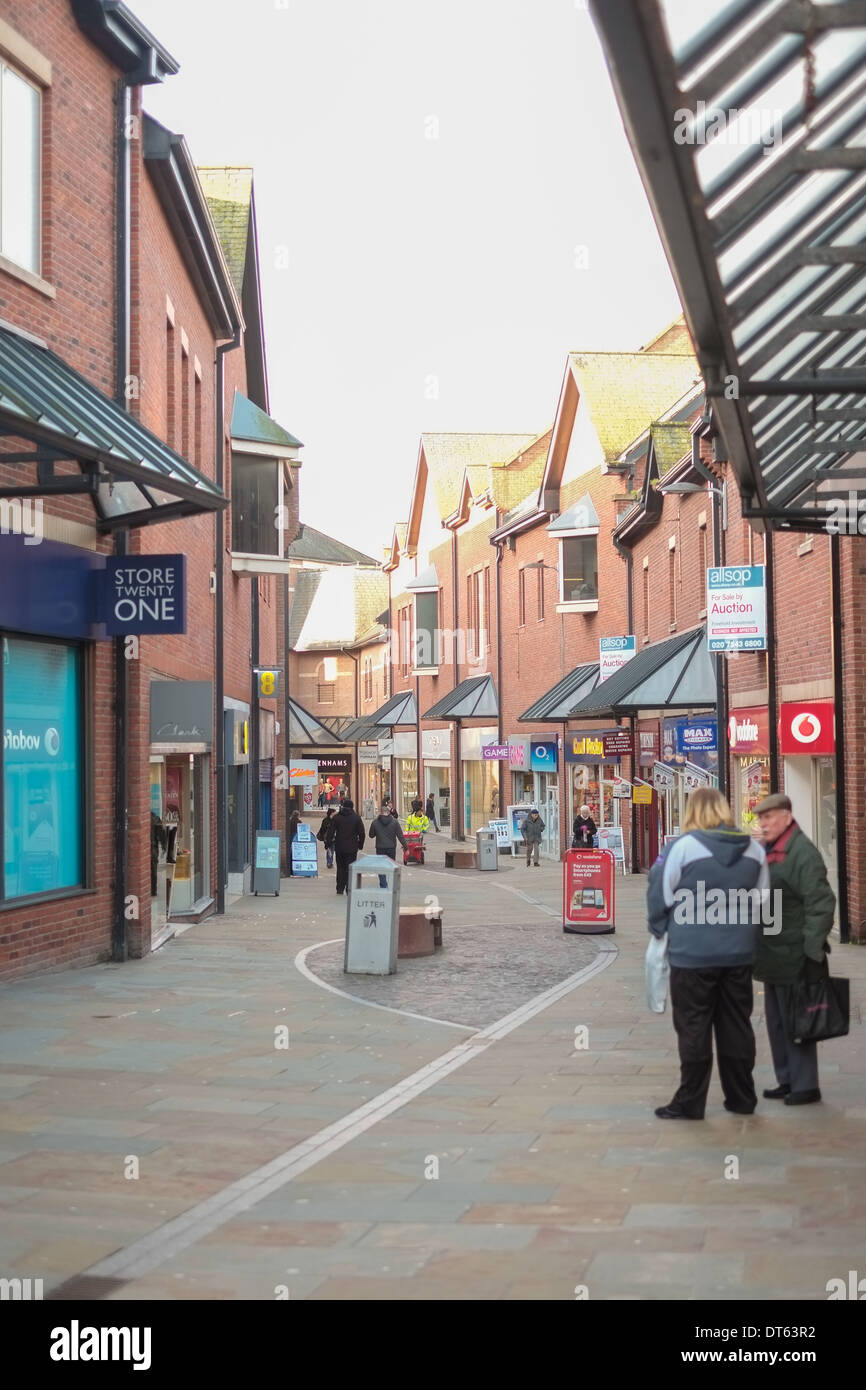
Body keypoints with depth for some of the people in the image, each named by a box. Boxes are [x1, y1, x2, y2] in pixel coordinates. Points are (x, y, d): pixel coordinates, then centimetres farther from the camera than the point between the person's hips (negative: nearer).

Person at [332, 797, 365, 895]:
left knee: (340, 868, 13)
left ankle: (340, 889, 13)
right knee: (350, 868, 2)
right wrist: (360, 845, 9)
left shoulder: (336, 817, 0)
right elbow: (362, 833, -3)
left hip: (339, 847, 2)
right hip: (352, 848, -2)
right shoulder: (356, 818, -4)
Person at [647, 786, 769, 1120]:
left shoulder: (684, 846, -12)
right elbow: (763, 901, 13)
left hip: (693, 954, -5)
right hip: (738, 954, 5)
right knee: (736, 1026, 13)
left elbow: (660, 894, -5)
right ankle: (741, 1098, 20)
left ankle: (690, 1103, 7)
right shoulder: (753, 849, 5)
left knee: (693, 1028, 3)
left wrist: (660, 931, 10)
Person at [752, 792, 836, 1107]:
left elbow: (820, 903, -20)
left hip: (794, 957, -9)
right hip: (772, 955, 9)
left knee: (795, 1022, -2)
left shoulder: (802, 853, -16)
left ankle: (805, 1086, 8)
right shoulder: (768, 851, 13)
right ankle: (787, 1081, 26)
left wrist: (813, 951, -21)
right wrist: (757, 948, 20)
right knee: (777, 1022, 16)